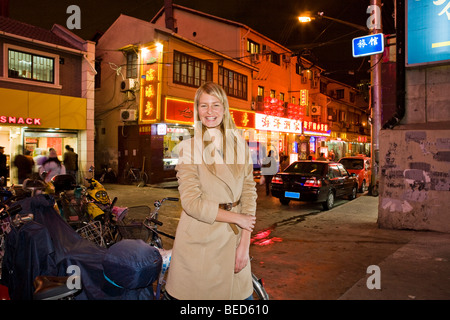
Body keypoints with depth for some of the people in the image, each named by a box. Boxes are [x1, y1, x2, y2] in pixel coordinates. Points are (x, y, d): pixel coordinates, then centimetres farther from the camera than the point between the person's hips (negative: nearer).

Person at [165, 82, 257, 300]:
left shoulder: (238, 143, 5)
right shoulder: (187, 147, -6)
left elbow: (249, 192, 2)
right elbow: (191, 202, -13)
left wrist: (244, 244, -5)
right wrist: (236, 218, -10)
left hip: (233, 239, 3)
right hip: (198, 239, -3)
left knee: (238, 292, 11)